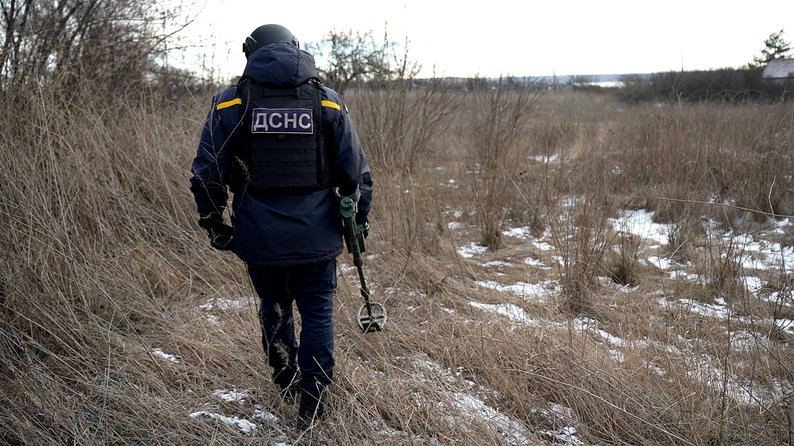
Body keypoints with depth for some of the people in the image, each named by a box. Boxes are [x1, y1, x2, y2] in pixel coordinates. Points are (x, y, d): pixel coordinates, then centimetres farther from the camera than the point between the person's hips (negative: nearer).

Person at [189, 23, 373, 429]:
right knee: (317, 313, 11)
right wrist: (358, 221, 15)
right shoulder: (327, 101, 2)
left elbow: (206, 174, 1)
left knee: (274, 308, 20)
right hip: (316, 237, 0)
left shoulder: (230, 103, 0)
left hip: (259, 237, 1)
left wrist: (213, 225, 13)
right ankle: (311, 402, 12)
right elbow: (356, 171, 4)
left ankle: (287, 381, 38)